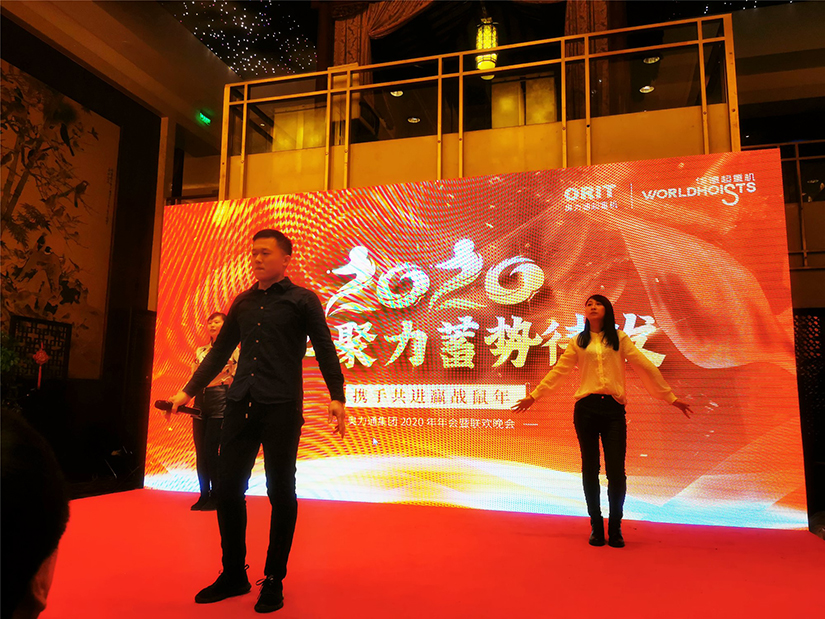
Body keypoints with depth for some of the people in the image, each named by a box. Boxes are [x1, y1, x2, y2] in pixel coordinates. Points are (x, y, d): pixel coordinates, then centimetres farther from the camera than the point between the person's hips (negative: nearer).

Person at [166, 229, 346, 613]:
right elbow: (219, 352, 22)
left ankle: (274, 581, 17)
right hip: (240, 405, 5)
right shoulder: (243, 303, 17)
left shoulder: (303, 301, 3)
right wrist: (188, 391, 18)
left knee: (280, 493, 2)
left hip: (281, 408, -5)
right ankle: (233, 575, 24)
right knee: (227, 488, 6)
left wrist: (336, 397, -14)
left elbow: (325, 350, -3)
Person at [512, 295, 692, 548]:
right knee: (590, 469, 5)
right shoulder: (578, 342, 13)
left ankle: (615, 528, 13)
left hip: (613, 409, -1)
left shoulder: (619, 339, 11)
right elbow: (558, 371, 14)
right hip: (586, 408, 1)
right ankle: (596, 527, 17)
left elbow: (645, 367, 9)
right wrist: (534, 396, 11)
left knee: (616, 471, -5)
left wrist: (670, 397, 8)